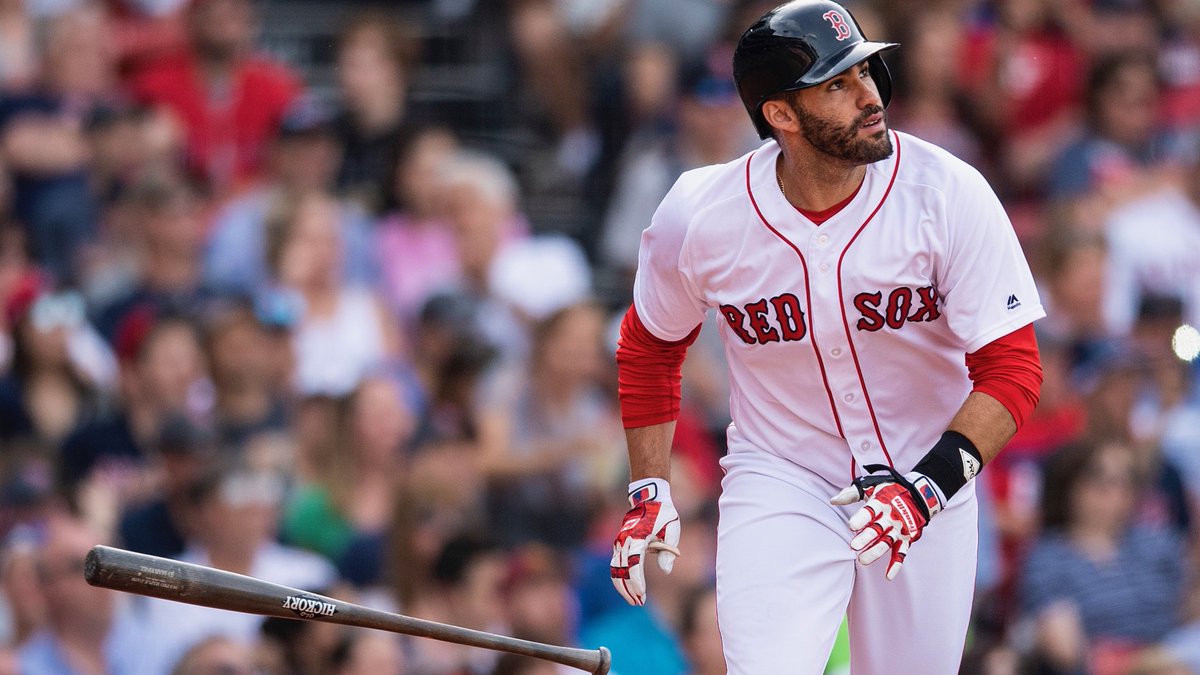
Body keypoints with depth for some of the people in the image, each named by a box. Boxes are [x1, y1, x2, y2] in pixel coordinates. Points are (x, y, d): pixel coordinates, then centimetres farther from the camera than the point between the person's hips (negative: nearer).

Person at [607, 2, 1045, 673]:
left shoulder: (949, 195, -18)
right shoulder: (698, 219, -14)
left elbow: (1010, 367, -17)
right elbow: (650, 347, 7)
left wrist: (930, 484, -30)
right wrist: (649, 491, 3)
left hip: (925, 475, 1)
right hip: (778, 485, -1)